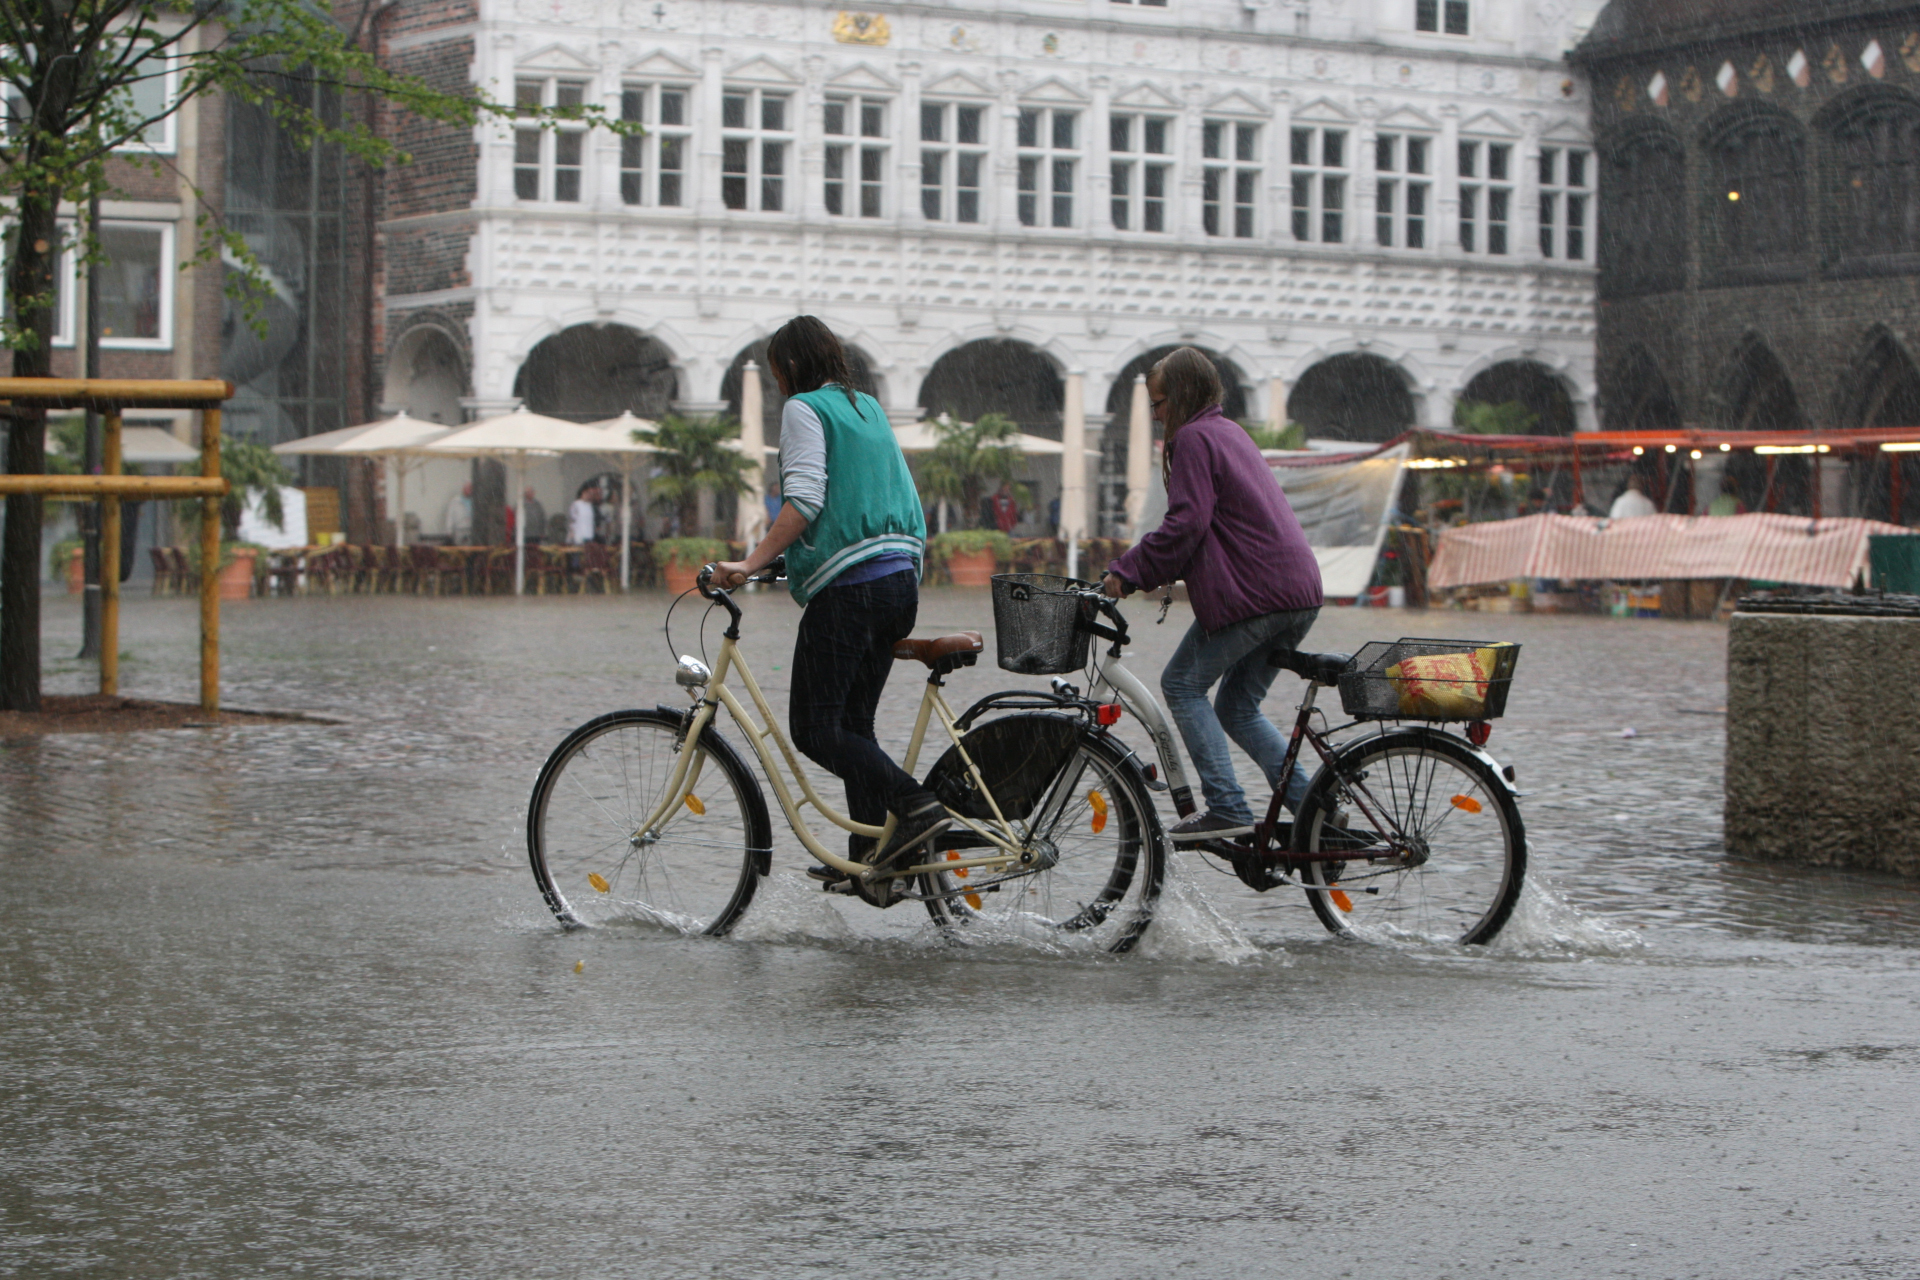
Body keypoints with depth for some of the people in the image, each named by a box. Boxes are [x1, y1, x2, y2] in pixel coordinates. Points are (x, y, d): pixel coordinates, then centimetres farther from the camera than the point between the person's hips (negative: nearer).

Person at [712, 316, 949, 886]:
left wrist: (751, 563, -21)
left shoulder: (804, 408, -3)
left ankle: (917, 806, -20)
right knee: (853, 723, 12)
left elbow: (805, 499, -16)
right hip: (900, 580, 9)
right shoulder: (869, 408, 21)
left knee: (814, 727, -7)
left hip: (848, 587, -9)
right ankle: (867, 859, 8)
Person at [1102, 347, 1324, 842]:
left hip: (1253, 592, -9)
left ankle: (1227, 809, -9)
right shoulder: (1230, 431, 24)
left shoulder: (1194, 438, -6)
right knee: (1239, 708, 15)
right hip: (1300, 592, 9)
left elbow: (1186, 524, -16)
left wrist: (1126, 573, -11)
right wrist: (1143, 570, 21)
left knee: (1183, 684, 1)